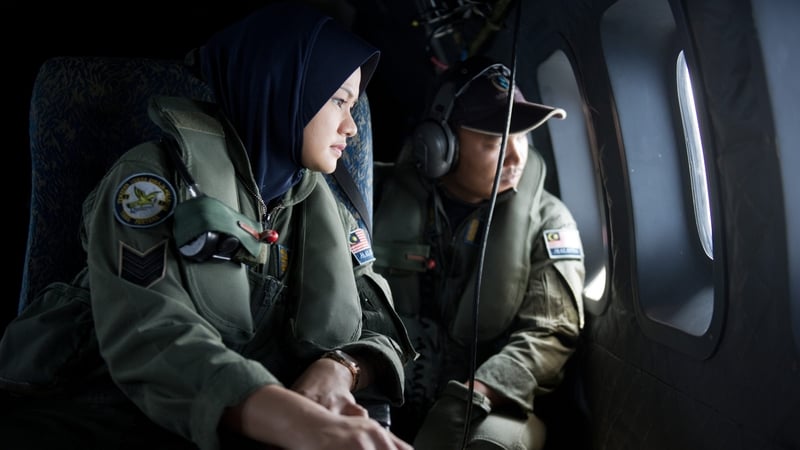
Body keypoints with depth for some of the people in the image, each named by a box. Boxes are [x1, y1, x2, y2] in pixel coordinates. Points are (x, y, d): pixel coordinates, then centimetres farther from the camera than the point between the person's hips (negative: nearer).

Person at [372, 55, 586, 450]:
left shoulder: (547, 220, 1)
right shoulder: (387, 198, 3)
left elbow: (550, 334, -8)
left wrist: (470, 399, -23)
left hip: (488, 410, 0)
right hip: (385, 404, 1)